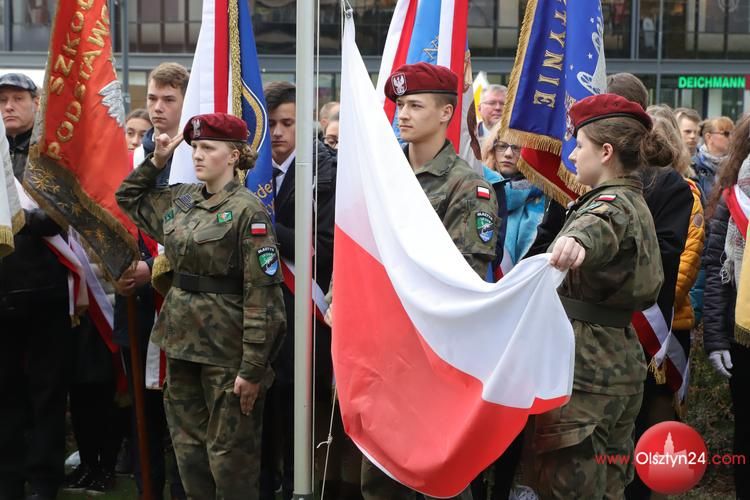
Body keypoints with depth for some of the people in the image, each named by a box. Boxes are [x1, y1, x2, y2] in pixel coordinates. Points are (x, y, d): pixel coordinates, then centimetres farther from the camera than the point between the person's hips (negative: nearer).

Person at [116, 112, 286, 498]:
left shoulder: (247, 210, -13)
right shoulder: (181, 199, 8)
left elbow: (262, 294, -16)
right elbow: (129, 198, 27)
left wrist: (253, 367, -19)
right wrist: (156, 161, 10)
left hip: (226, 348, -7)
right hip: (182, 339, 7)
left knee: (229, 453, 2)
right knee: (187, 444, 15)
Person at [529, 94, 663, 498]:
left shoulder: (610, 203, -14)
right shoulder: (634, 202, 17)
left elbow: (598, 226, -41)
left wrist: (576, 241, -63)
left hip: (583, 367, -10)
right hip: (620, 362, 10)